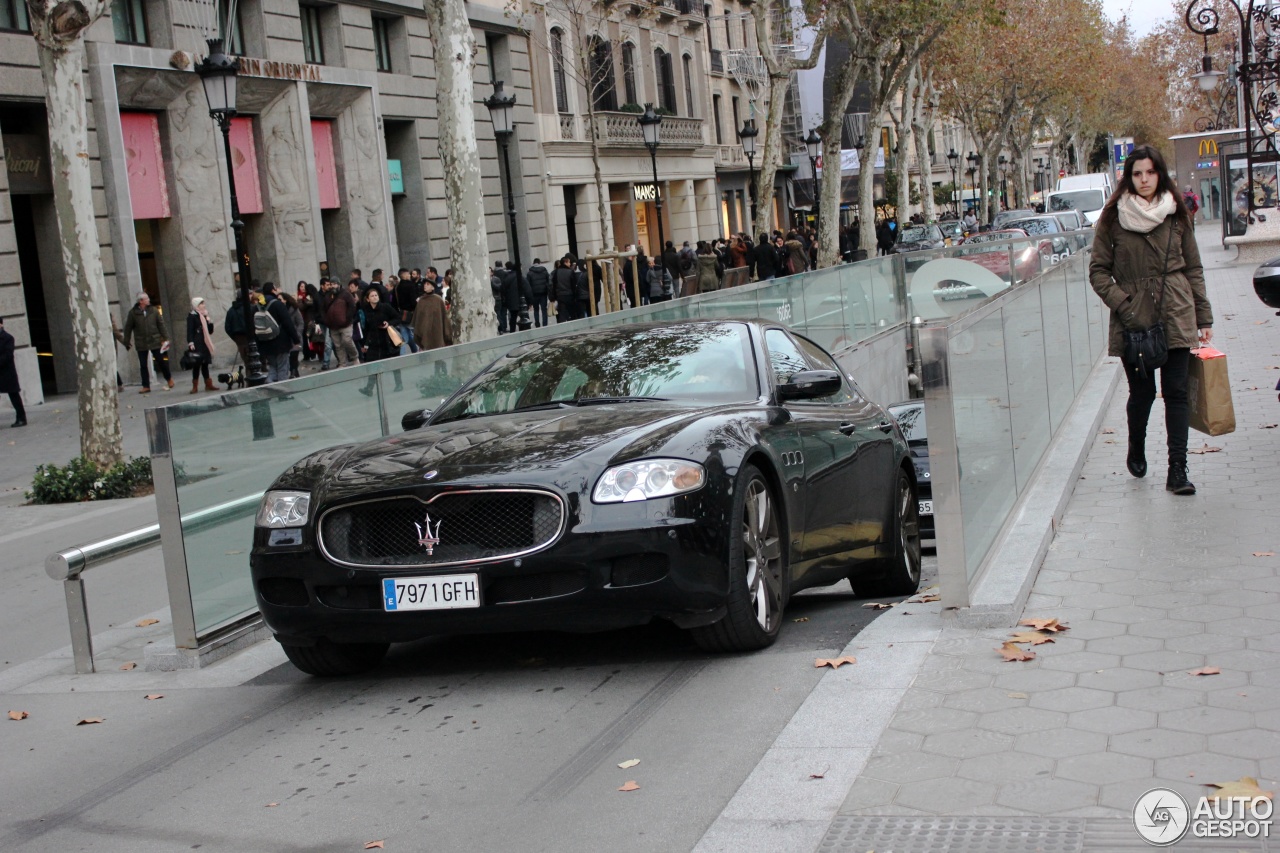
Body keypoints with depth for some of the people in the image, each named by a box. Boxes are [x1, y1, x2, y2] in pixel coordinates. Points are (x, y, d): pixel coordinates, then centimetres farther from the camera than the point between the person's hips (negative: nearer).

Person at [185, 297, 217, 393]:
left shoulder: (204, 316, 16)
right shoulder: (192, 316, -4)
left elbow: (210, 331, 17)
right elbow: (190, 330, -13)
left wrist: (209, 321, 2)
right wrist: (190, 343, -23)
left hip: (205, 344, 7)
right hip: (196, 345, -7)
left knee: (205, 364, 8)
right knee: (197, 364, -7)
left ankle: (208, 384, 11)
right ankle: (195, 386, -4)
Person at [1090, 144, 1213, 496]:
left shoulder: (1177, 215, 7)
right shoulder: (1112, 217, 1)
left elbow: (1194, 268, 12)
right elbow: (1098, 270, 3)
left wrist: (1203, 317, 9)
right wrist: (1121, 303, -11)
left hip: (1175, 316, 1)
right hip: (1133, 319, -1)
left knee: (1176, 391, -3)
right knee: (1142, 391, 5)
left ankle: (1177, 470, -2)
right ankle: (1136, 452, 33)